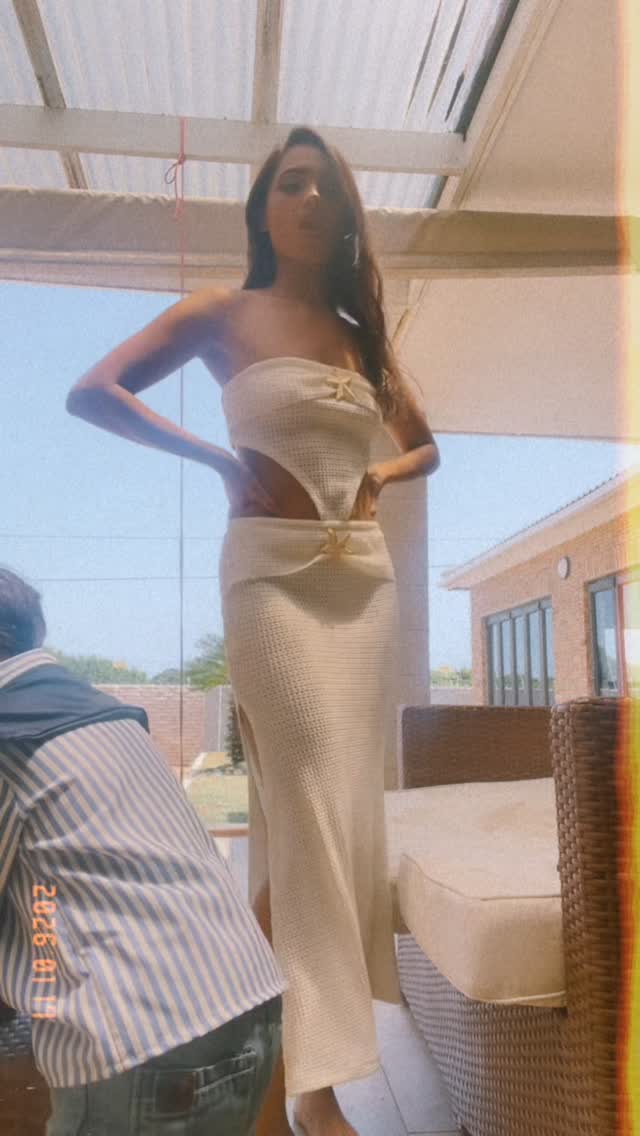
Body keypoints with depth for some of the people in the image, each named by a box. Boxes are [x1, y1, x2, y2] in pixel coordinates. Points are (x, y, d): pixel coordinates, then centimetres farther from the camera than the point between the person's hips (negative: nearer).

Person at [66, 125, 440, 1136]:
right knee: (309, 799, -10)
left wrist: (381, 473, 5)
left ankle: (286, 1050, 26)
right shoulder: (224, 314, 3)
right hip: (274, 572, -5)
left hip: (365, 577, 6)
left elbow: (426, 444, 26)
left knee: (347, 797, 8)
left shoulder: (363, 333, 17)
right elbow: (93, 391, -5)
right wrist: (216, 459, -8)